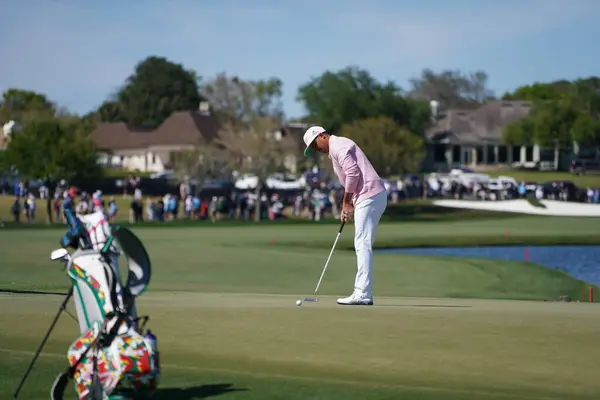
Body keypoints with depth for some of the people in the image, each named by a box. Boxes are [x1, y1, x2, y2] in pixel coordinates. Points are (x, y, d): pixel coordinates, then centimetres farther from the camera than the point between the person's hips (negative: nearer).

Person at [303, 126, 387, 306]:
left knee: (363, 245, -11)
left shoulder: (338, 145, -8)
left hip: (369, 196, -11)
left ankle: (362, 294, -13)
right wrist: (347, 205, 12)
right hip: (373, 196, 11)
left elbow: (353, 173, -18)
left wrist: (346, 200, -7)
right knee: (362, 245, 12)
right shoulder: (335, 150, 24)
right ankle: (362, 292, 13)